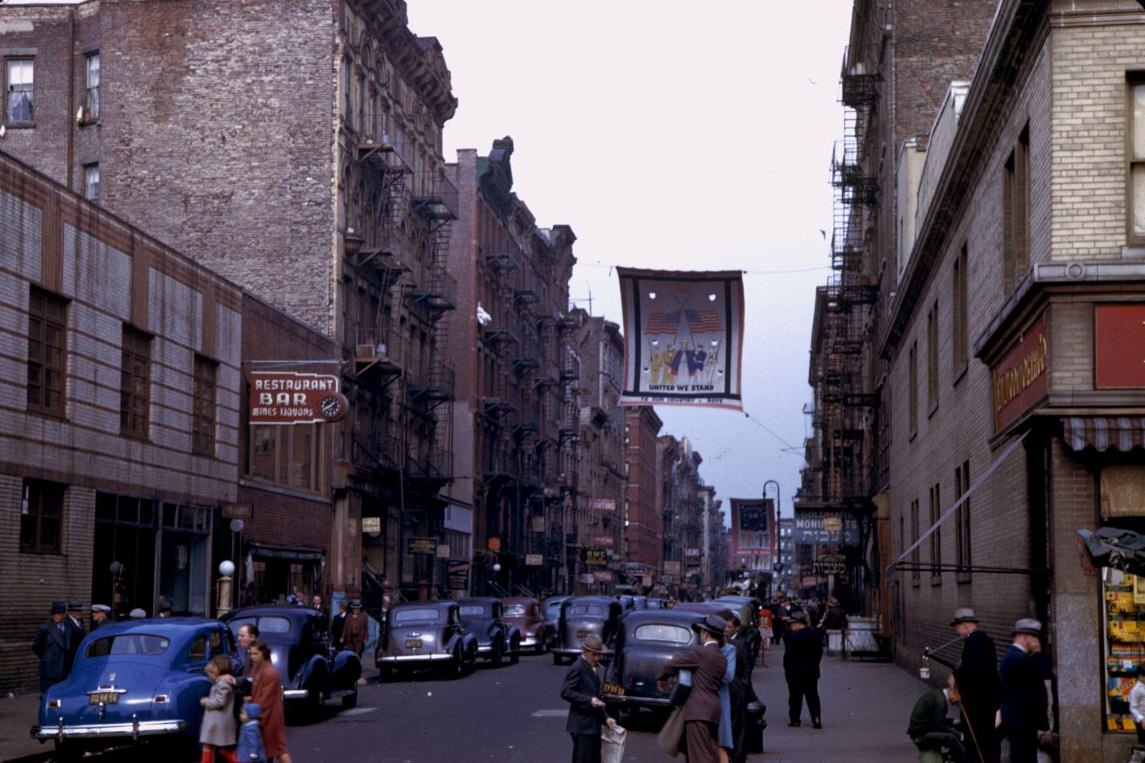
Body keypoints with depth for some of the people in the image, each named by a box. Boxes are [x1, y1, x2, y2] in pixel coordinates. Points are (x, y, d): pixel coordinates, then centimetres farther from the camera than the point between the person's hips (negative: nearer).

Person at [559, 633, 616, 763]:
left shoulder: (598, 669, 14)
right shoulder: (577, 668, -12)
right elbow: (565, 692, -19)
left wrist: (605, 718, 11)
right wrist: (589, 700, -25)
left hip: (594, 724, 9)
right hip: (582, 725, -9)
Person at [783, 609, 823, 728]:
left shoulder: (792, 637, -18)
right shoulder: (815, 634, 2)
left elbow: (788, 655, -16)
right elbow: (819, 652, 10)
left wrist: (787, 669, -5)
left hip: (796, 671, -5)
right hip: (812, 671, 5)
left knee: (795, 696, 6)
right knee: (812, 695, 7)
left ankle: (794, 719, 10)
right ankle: (816, 719, -1)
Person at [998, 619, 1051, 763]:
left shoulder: (1011, 655, 17)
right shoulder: (1020, 658, -18)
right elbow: (1045, 671, -20)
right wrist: (1038, 652, -8)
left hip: (1016, 719, 11)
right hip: (1022, 720, -11)